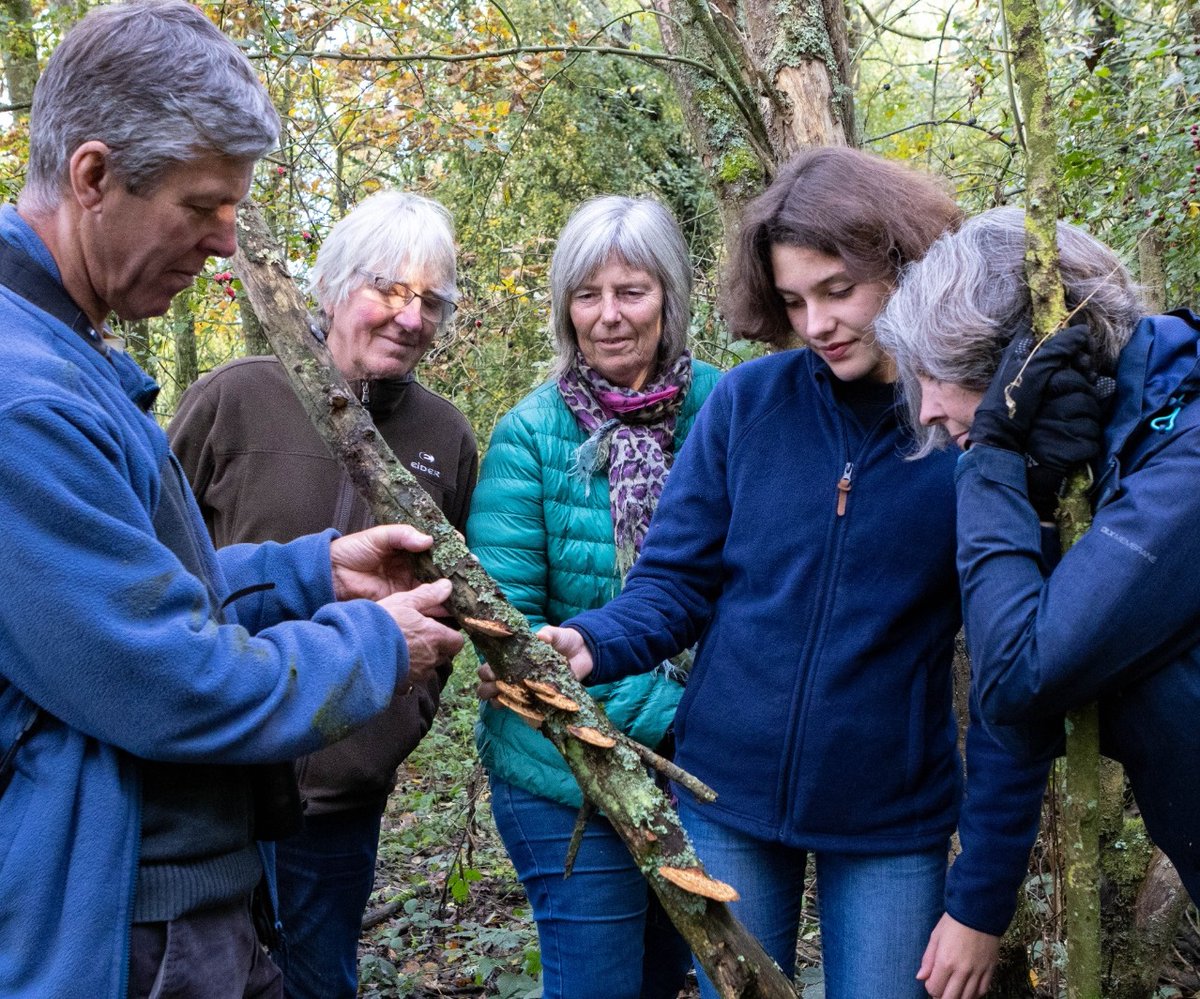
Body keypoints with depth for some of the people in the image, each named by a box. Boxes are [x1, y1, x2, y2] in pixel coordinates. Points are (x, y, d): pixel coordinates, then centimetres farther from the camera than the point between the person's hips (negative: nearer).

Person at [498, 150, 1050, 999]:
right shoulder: (747, 401, -6)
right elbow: (676, 580, -1)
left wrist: (984, 896, -9)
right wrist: (594, 645, -23)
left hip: (893, 828, -2)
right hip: (726, 802, 2)